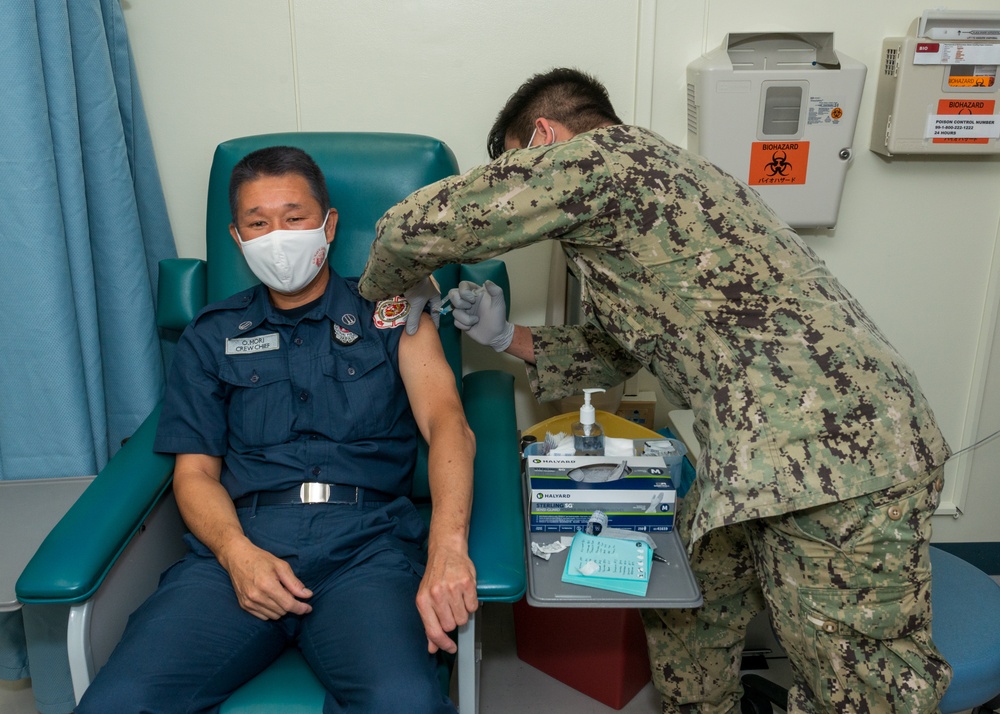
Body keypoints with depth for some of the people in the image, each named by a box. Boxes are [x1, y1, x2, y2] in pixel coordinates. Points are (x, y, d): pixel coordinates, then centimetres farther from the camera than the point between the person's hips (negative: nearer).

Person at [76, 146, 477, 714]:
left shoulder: (389, 311, 15)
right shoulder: (212, 336, 21)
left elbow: (447, 423, -1)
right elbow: (196, 470, 14)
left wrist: (448, 547, -20)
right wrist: (238, 554, -10)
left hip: (364, 543, -2)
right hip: (241, 543, 2)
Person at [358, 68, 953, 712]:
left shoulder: (600, 152, -11)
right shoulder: (648, 174, 20)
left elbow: (421, 223, -12)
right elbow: (612, 350, 25)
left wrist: (382, 289, 9)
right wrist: (506, 337, 15)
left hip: (842, 467, -10)